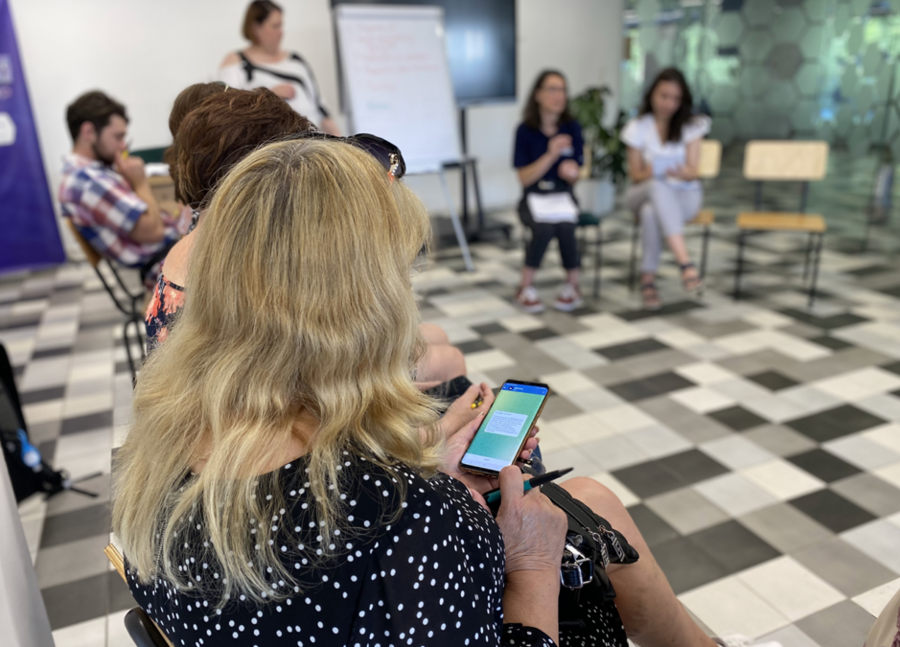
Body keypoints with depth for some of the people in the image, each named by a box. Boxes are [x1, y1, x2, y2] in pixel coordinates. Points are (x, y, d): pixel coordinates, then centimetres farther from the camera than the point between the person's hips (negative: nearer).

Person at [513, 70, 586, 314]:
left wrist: (571, 171, -18)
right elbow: (525, 178, -7)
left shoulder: (572, 127, 3)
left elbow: (575, 175, 7)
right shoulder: (525, 130, -3)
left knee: (565, 226, -31)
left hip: (563, 195, 2)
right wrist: (551, 154, -19)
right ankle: (526, 287, -15)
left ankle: (572, 286, -12)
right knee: (544, 227, -33)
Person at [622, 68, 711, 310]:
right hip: (644, 192, 1)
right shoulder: (638, 127, 2)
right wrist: (647, 174, -24)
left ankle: (648, 278, -30)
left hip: (684, 194, 0)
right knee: (658, 187, -40)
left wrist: (682, 173, -28)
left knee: (651, 211, -38)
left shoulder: (691, 125, 2)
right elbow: (634, 173, 0)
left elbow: (692, 172, -4)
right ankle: (685, 262, -49)